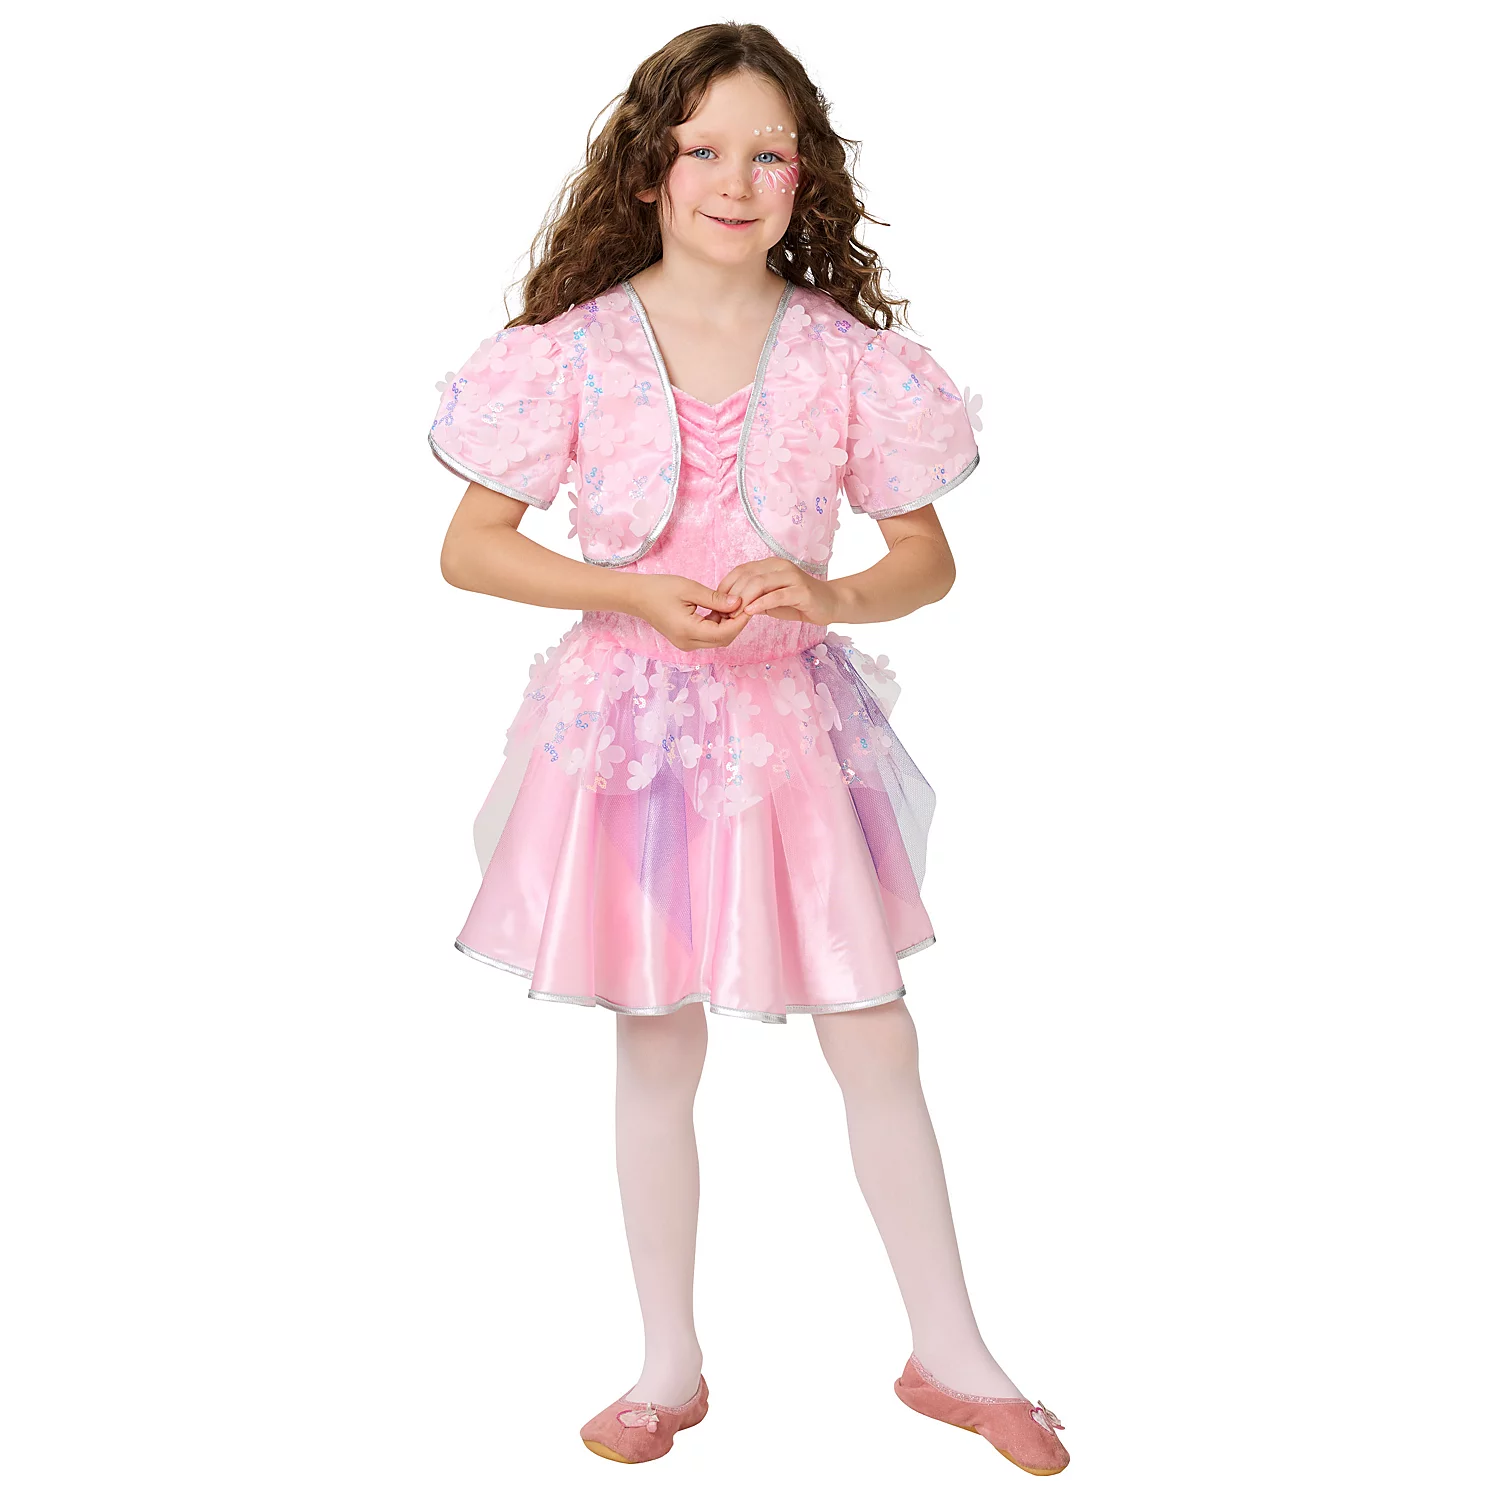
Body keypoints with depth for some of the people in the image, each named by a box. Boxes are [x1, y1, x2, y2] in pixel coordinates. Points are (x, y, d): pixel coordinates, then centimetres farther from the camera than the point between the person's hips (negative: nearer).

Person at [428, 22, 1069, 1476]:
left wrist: (831, 595, -18)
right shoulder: (580, 346, -5)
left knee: (877, 1044, 6)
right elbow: (467, 548, -3)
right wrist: (634, 594, -17)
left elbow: (928, 558, 4)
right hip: (631, 723, 0)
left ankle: (947, 1353, 26)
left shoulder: (845, 354, -2)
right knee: (656, 1050, 11)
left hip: (793, 725, 1)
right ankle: (671, 1365, 29)